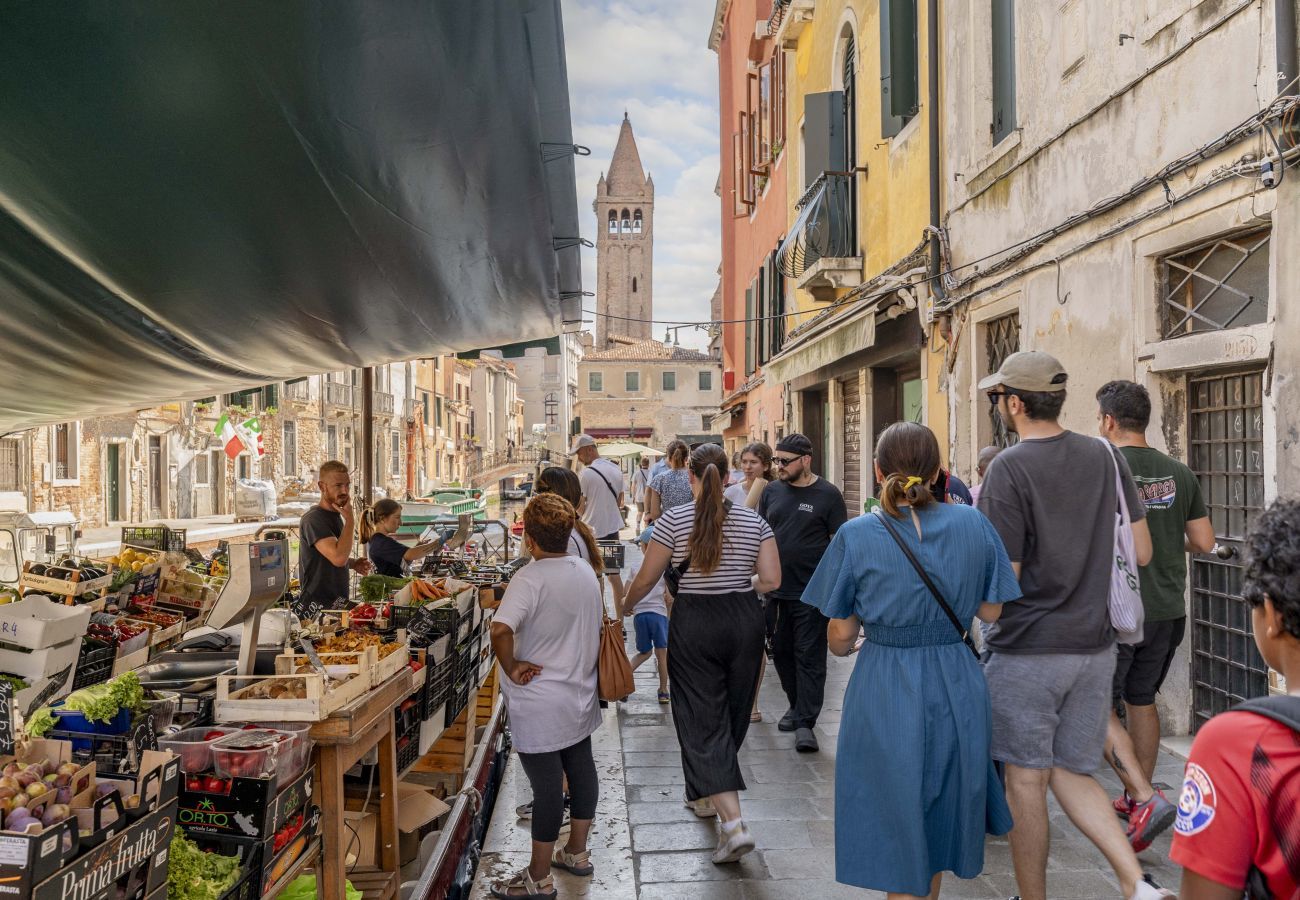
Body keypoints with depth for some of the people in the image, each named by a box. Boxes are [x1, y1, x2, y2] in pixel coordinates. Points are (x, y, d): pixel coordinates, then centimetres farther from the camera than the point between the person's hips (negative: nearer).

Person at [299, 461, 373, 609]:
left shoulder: (337, 515, 13)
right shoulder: (313, 519, -16)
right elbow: (338, 558, -28)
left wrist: (353, 563, 7)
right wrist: (350, 520, -18)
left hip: (339, 602, 9)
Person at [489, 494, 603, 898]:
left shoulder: (531, 578, -22)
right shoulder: (586, 572, 1)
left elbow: (501, 629, -36)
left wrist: (511, 668, -21)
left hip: (540, 705, -7)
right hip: (580, 694, 8)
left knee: (547, 785, 1)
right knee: (581, 770, 19)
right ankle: (577, 853, 37)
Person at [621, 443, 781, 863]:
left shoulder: (674, 520, -7)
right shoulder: (753, 520, 0)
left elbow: (646, 579, -2)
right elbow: (771, 579, -3)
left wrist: (625, 604, 18)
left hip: (694, 623, -3)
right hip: (745, 621, 3)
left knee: (703, 721, 0)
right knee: (732, 714, 19)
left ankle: (733, 823, -11)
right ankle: (703, 793, 38)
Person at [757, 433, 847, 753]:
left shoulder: (827, 495, -5)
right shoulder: (772, 491, 7)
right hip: (776, 589, 5)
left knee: (809, 657, -1)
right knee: (781, 652, 14)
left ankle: (805, 722, 2)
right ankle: (796, 705, 32)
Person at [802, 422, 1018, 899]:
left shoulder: (856, 536, -11)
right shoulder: (974, 525, -3)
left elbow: (840, 638, -5)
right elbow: (991, 611, 6)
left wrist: (848, 643, 17)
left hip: (886, 696, -3)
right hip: (958, 687, 4)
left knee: (898, 841, 10)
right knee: (939, 819, 24)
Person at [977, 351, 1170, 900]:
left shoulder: (1009, 468, -15)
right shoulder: (1105, 456, 3)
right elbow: (1141, 553, 7)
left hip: (1028, 650, -6)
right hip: (1094, 644, 6)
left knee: (1026, 781, 8)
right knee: (1072, 773, 17)